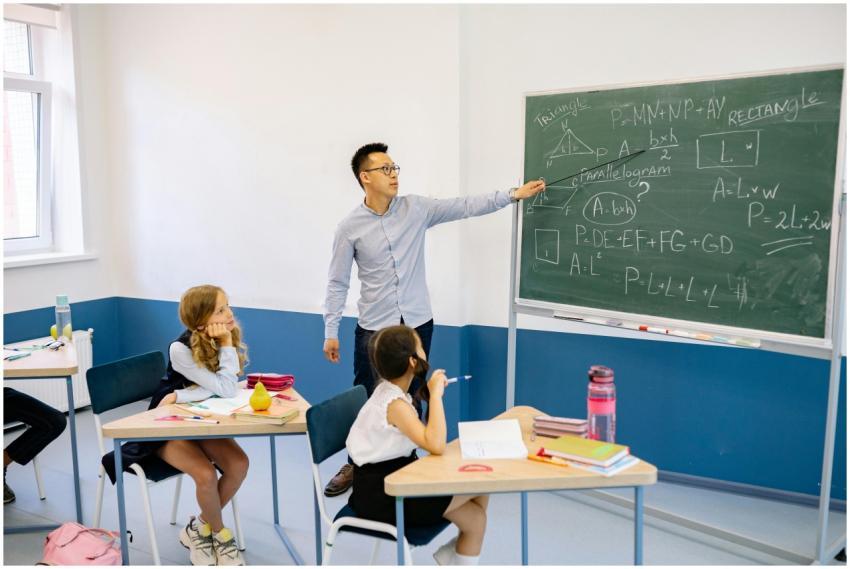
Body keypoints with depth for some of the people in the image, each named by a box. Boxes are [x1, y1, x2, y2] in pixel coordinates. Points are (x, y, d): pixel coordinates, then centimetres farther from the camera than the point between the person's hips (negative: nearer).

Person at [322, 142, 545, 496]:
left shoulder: (416, 209, 0)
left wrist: (513, 195, -5)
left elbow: (465, 207, 0)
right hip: (373, 329, -2)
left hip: (417, 324, 2)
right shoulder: (350, 227, -5)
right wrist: (330, 331, -4)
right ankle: (355, 465, 23)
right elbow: (338, 283, -1)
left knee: (411, 400, 12)